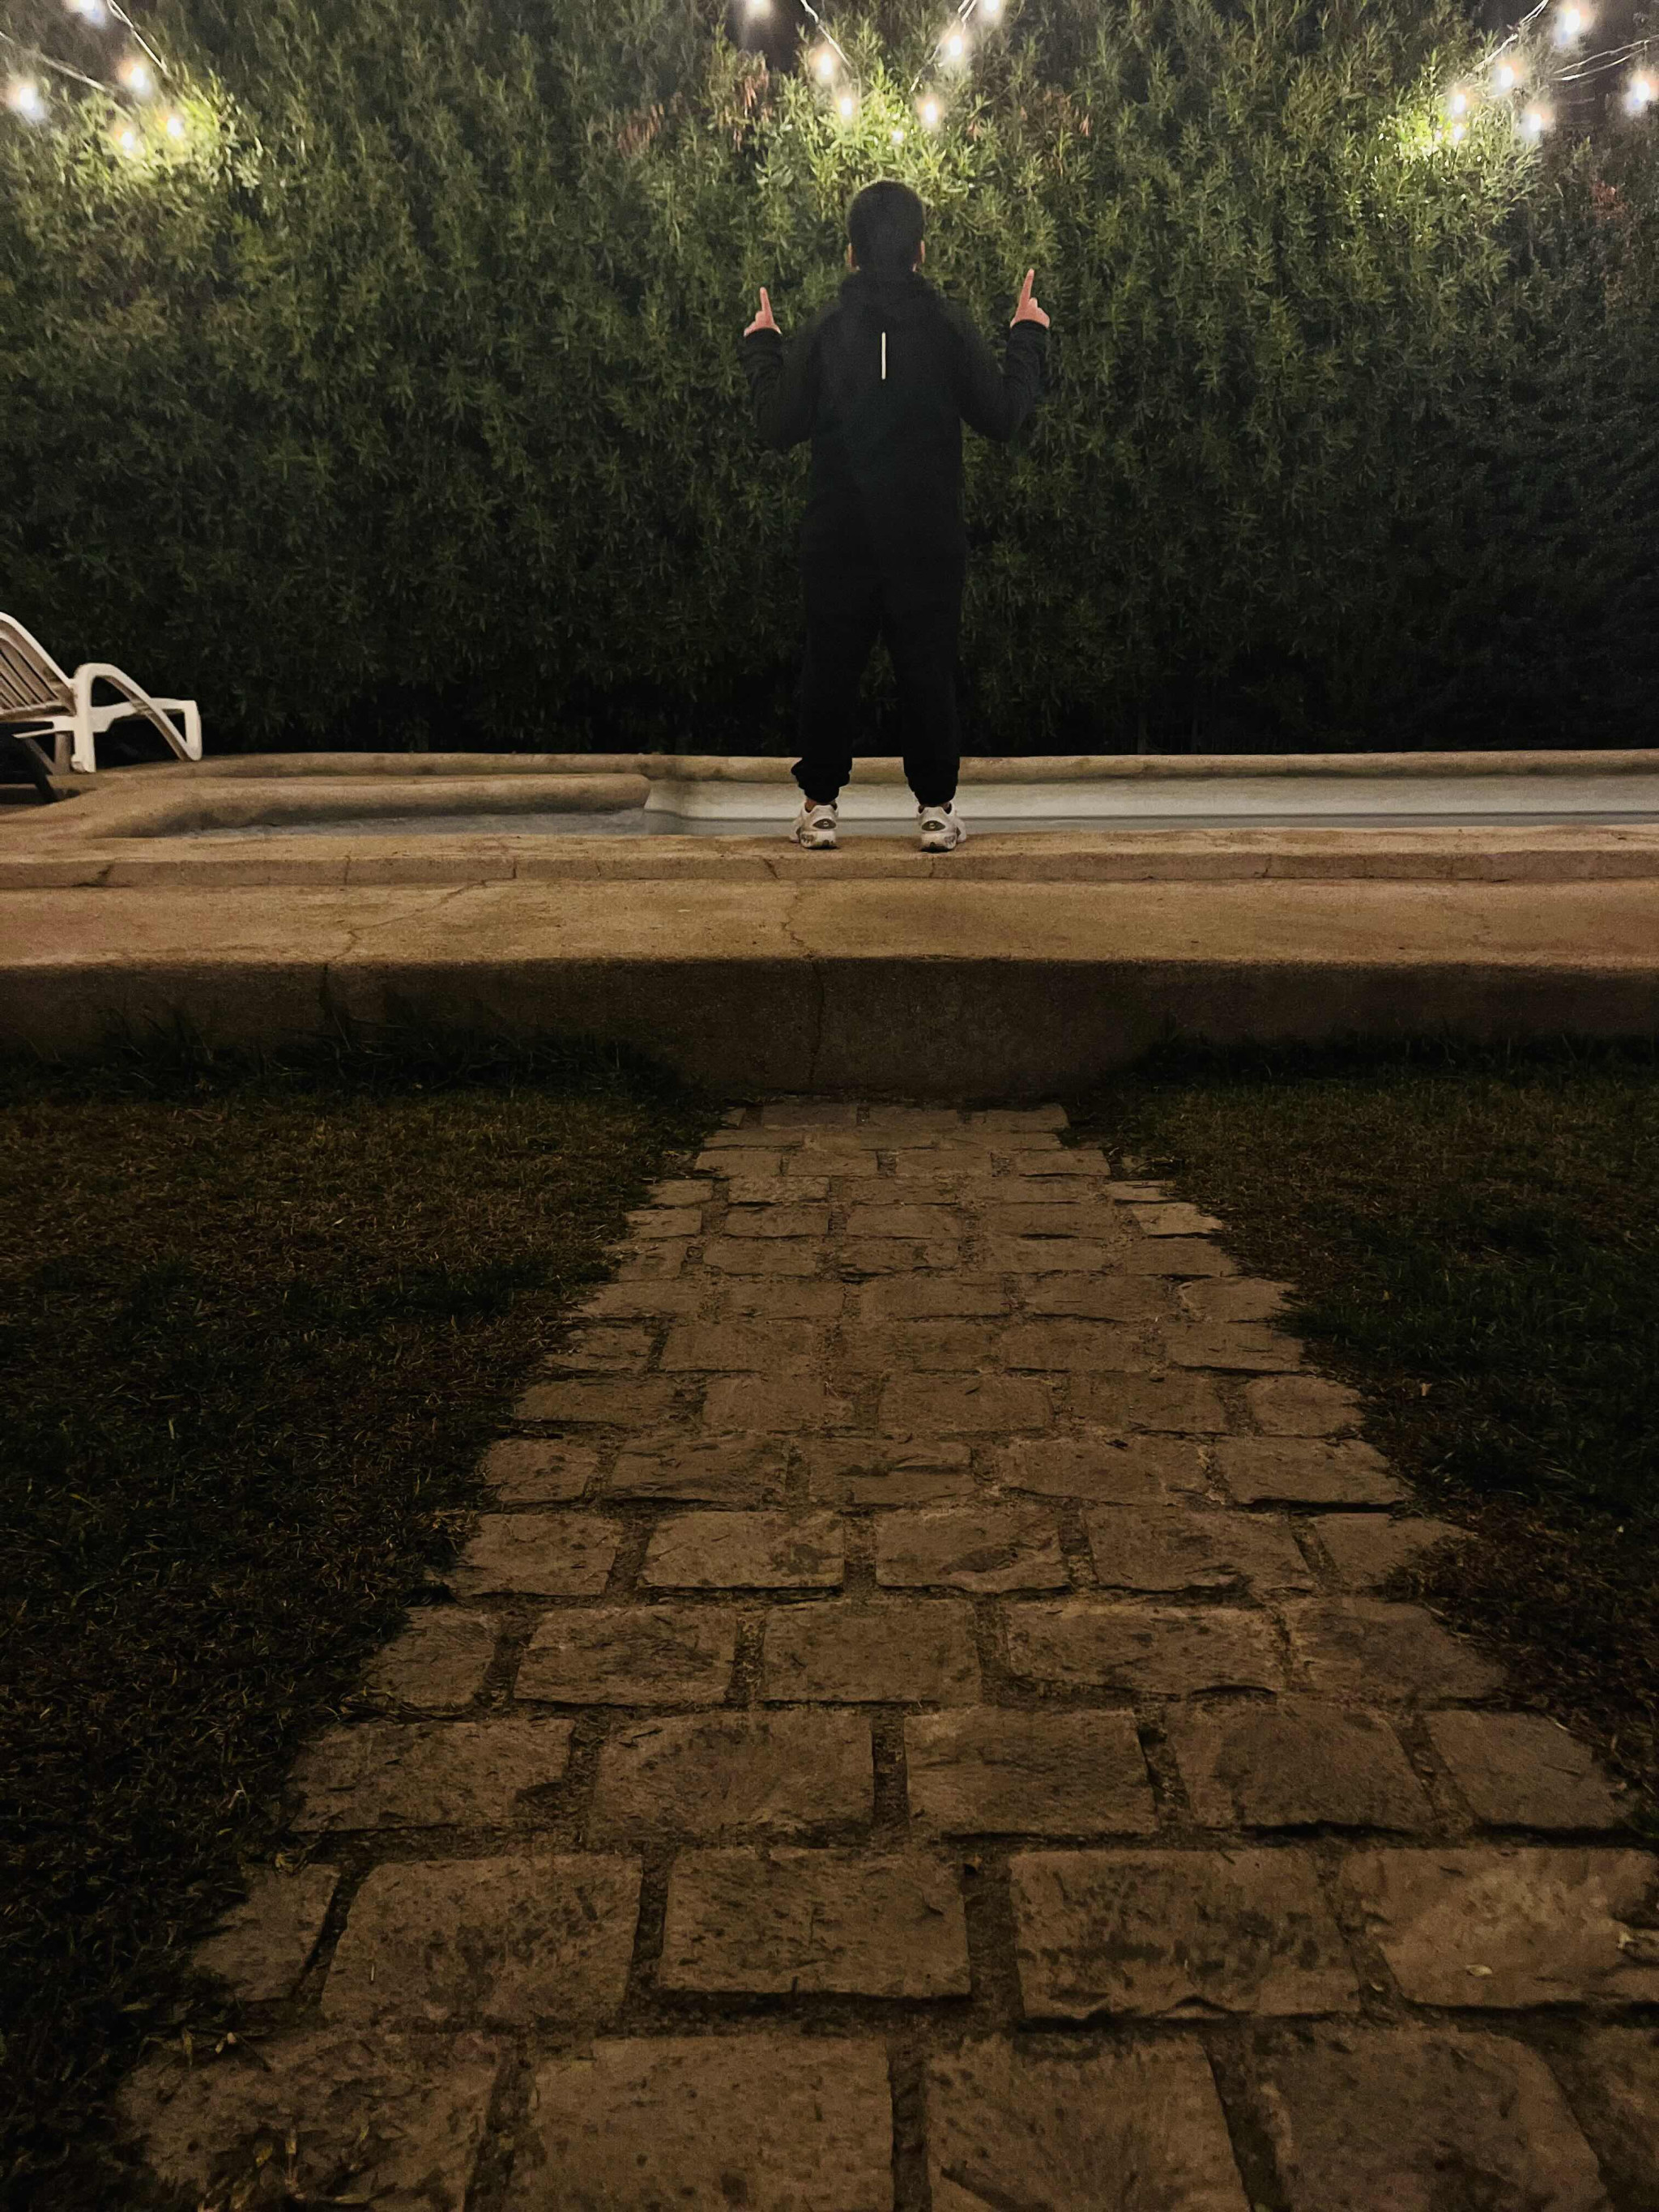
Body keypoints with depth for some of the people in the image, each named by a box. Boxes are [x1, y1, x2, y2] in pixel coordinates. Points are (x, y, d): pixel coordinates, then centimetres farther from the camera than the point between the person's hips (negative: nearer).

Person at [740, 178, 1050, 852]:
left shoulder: (825, 327, -4)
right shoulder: (949, 323, -4)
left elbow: (778, 427, 0)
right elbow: (1002, 415, 0)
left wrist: (761, 348, 16)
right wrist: (1028, 340, 15)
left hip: (838, 536, 0)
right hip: (929, 538, 0)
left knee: (830, 668, 8)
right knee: (929, 669, 6)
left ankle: (820, 806, 9)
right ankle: (937, 809, 7)